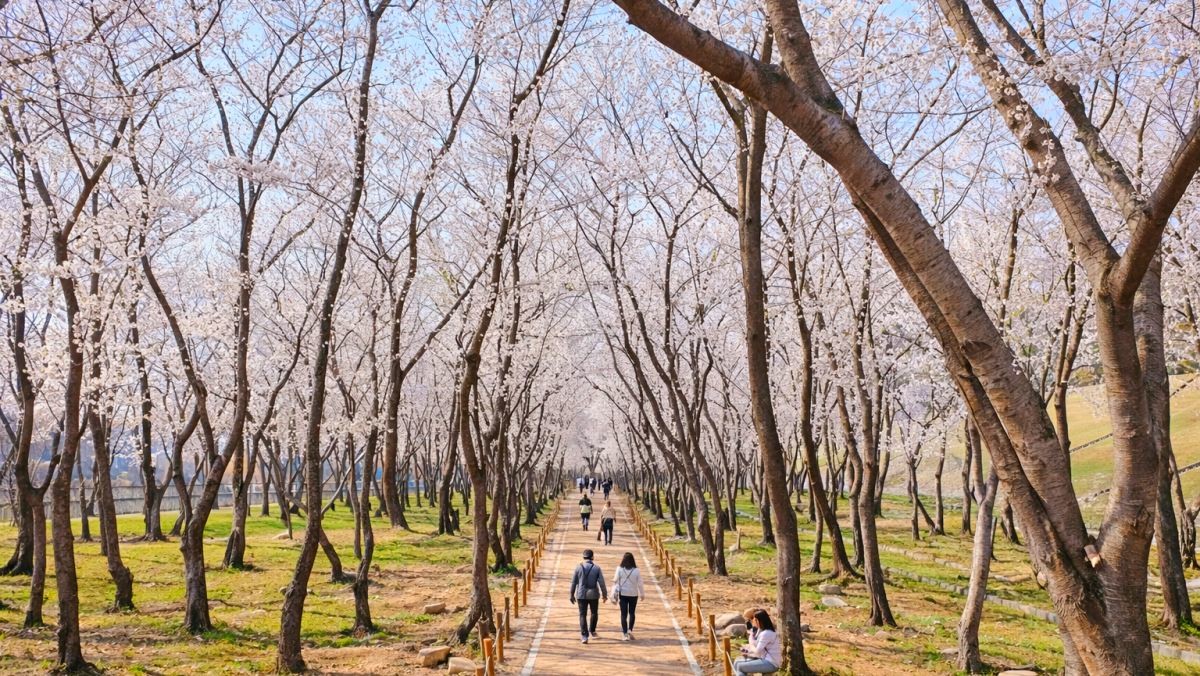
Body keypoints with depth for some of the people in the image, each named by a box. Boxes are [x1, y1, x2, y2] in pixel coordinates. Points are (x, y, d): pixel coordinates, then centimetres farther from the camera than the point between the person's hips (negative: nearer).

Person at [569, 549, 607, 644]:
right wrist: (604, 594, 6)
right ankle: (592, 631, 35)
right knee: (594, 613, 22)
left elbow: (573, 582, 0)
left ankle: (584, 636, -4)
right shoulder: (596, 568, -6)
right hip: (593, 594, 0)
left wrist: (572, 595, 10)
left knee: (583, 615, 3)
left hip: (581, 595, 0)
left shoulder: (578, 567, -3)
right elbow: (601, 582, -5)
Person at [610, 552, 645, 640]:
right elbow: (640, 584, -3)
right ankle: (630, 630, 2)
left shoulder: (619, 569, -9)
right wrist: (642, 594, 12)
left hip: (623, 594, 0)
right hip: (633, 594, 0)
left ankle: (624, 634, 1)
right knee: (632, 613, 17)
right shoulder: (636, 571, -10)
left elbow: (615, 582, -4)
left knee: (624, 614, 5)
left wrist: (614, 595, 5)